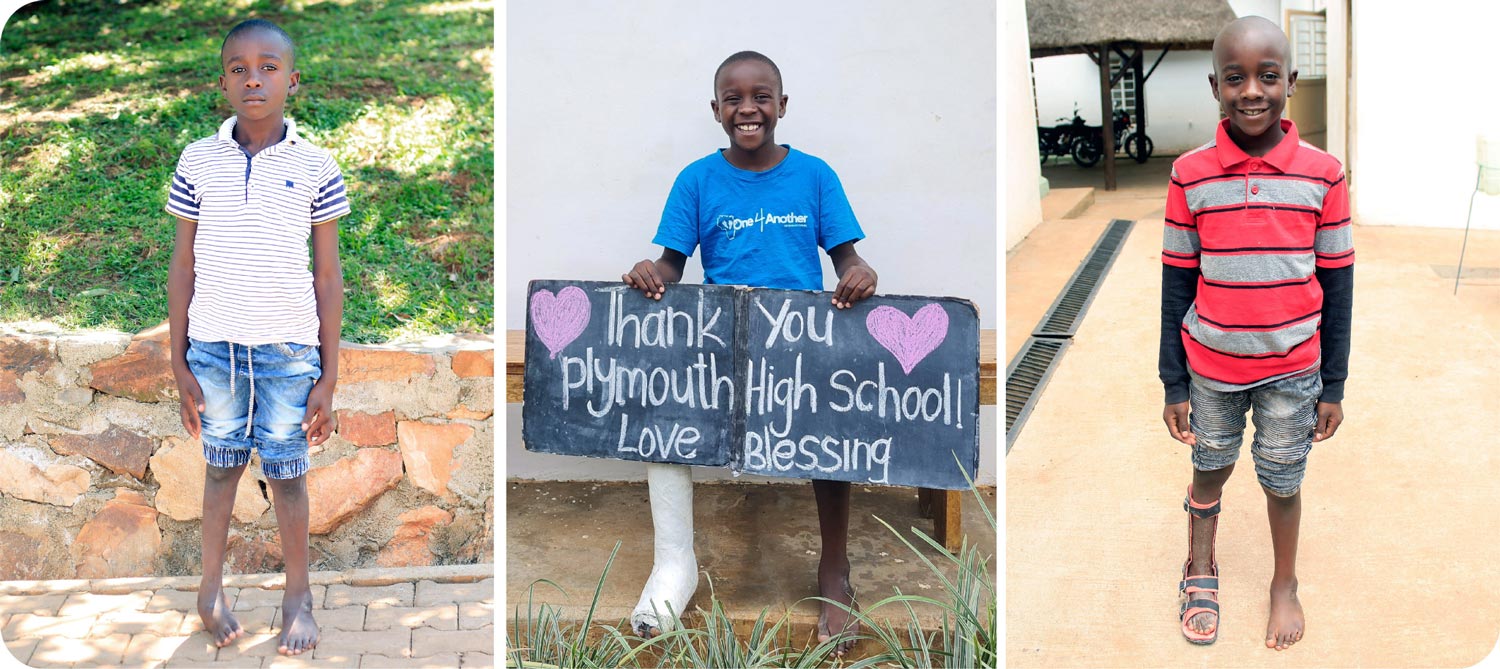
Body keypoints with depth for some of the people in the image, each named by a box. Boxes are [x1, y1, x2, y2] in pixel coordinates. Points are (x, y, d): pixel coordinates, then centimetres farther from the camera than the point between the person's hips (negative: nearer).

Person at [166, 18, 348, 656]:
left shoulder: (315, 167, -3)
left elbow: (328, 276, 0)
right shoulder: (198, 161, 0)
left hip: (290, 351, -1)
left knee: (286, 473, 7)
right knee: (222, 465, 13)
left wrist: (328, 377, -1)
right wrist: (179, 365, 3)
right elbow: (183, 267, 5)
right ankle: (211, 587, 30)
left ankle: (298, 596, 23)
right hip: (214, 345, 1)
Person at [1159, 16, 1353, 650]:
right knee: (1209, 470, 19)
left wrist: (1333, 385, 1)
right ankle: (1201, 571, 43)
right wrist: (1173, 383, -1)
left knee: (1283, 483, 15)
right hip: (1211, 367, 0)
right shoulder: (1190, 174, -10)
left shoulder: (1323, 175, -10)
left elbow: (1337, 284, -2)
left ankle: (1284, 585, 39)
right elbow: (1177, 283, -3)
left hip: (1293, 370, 0)